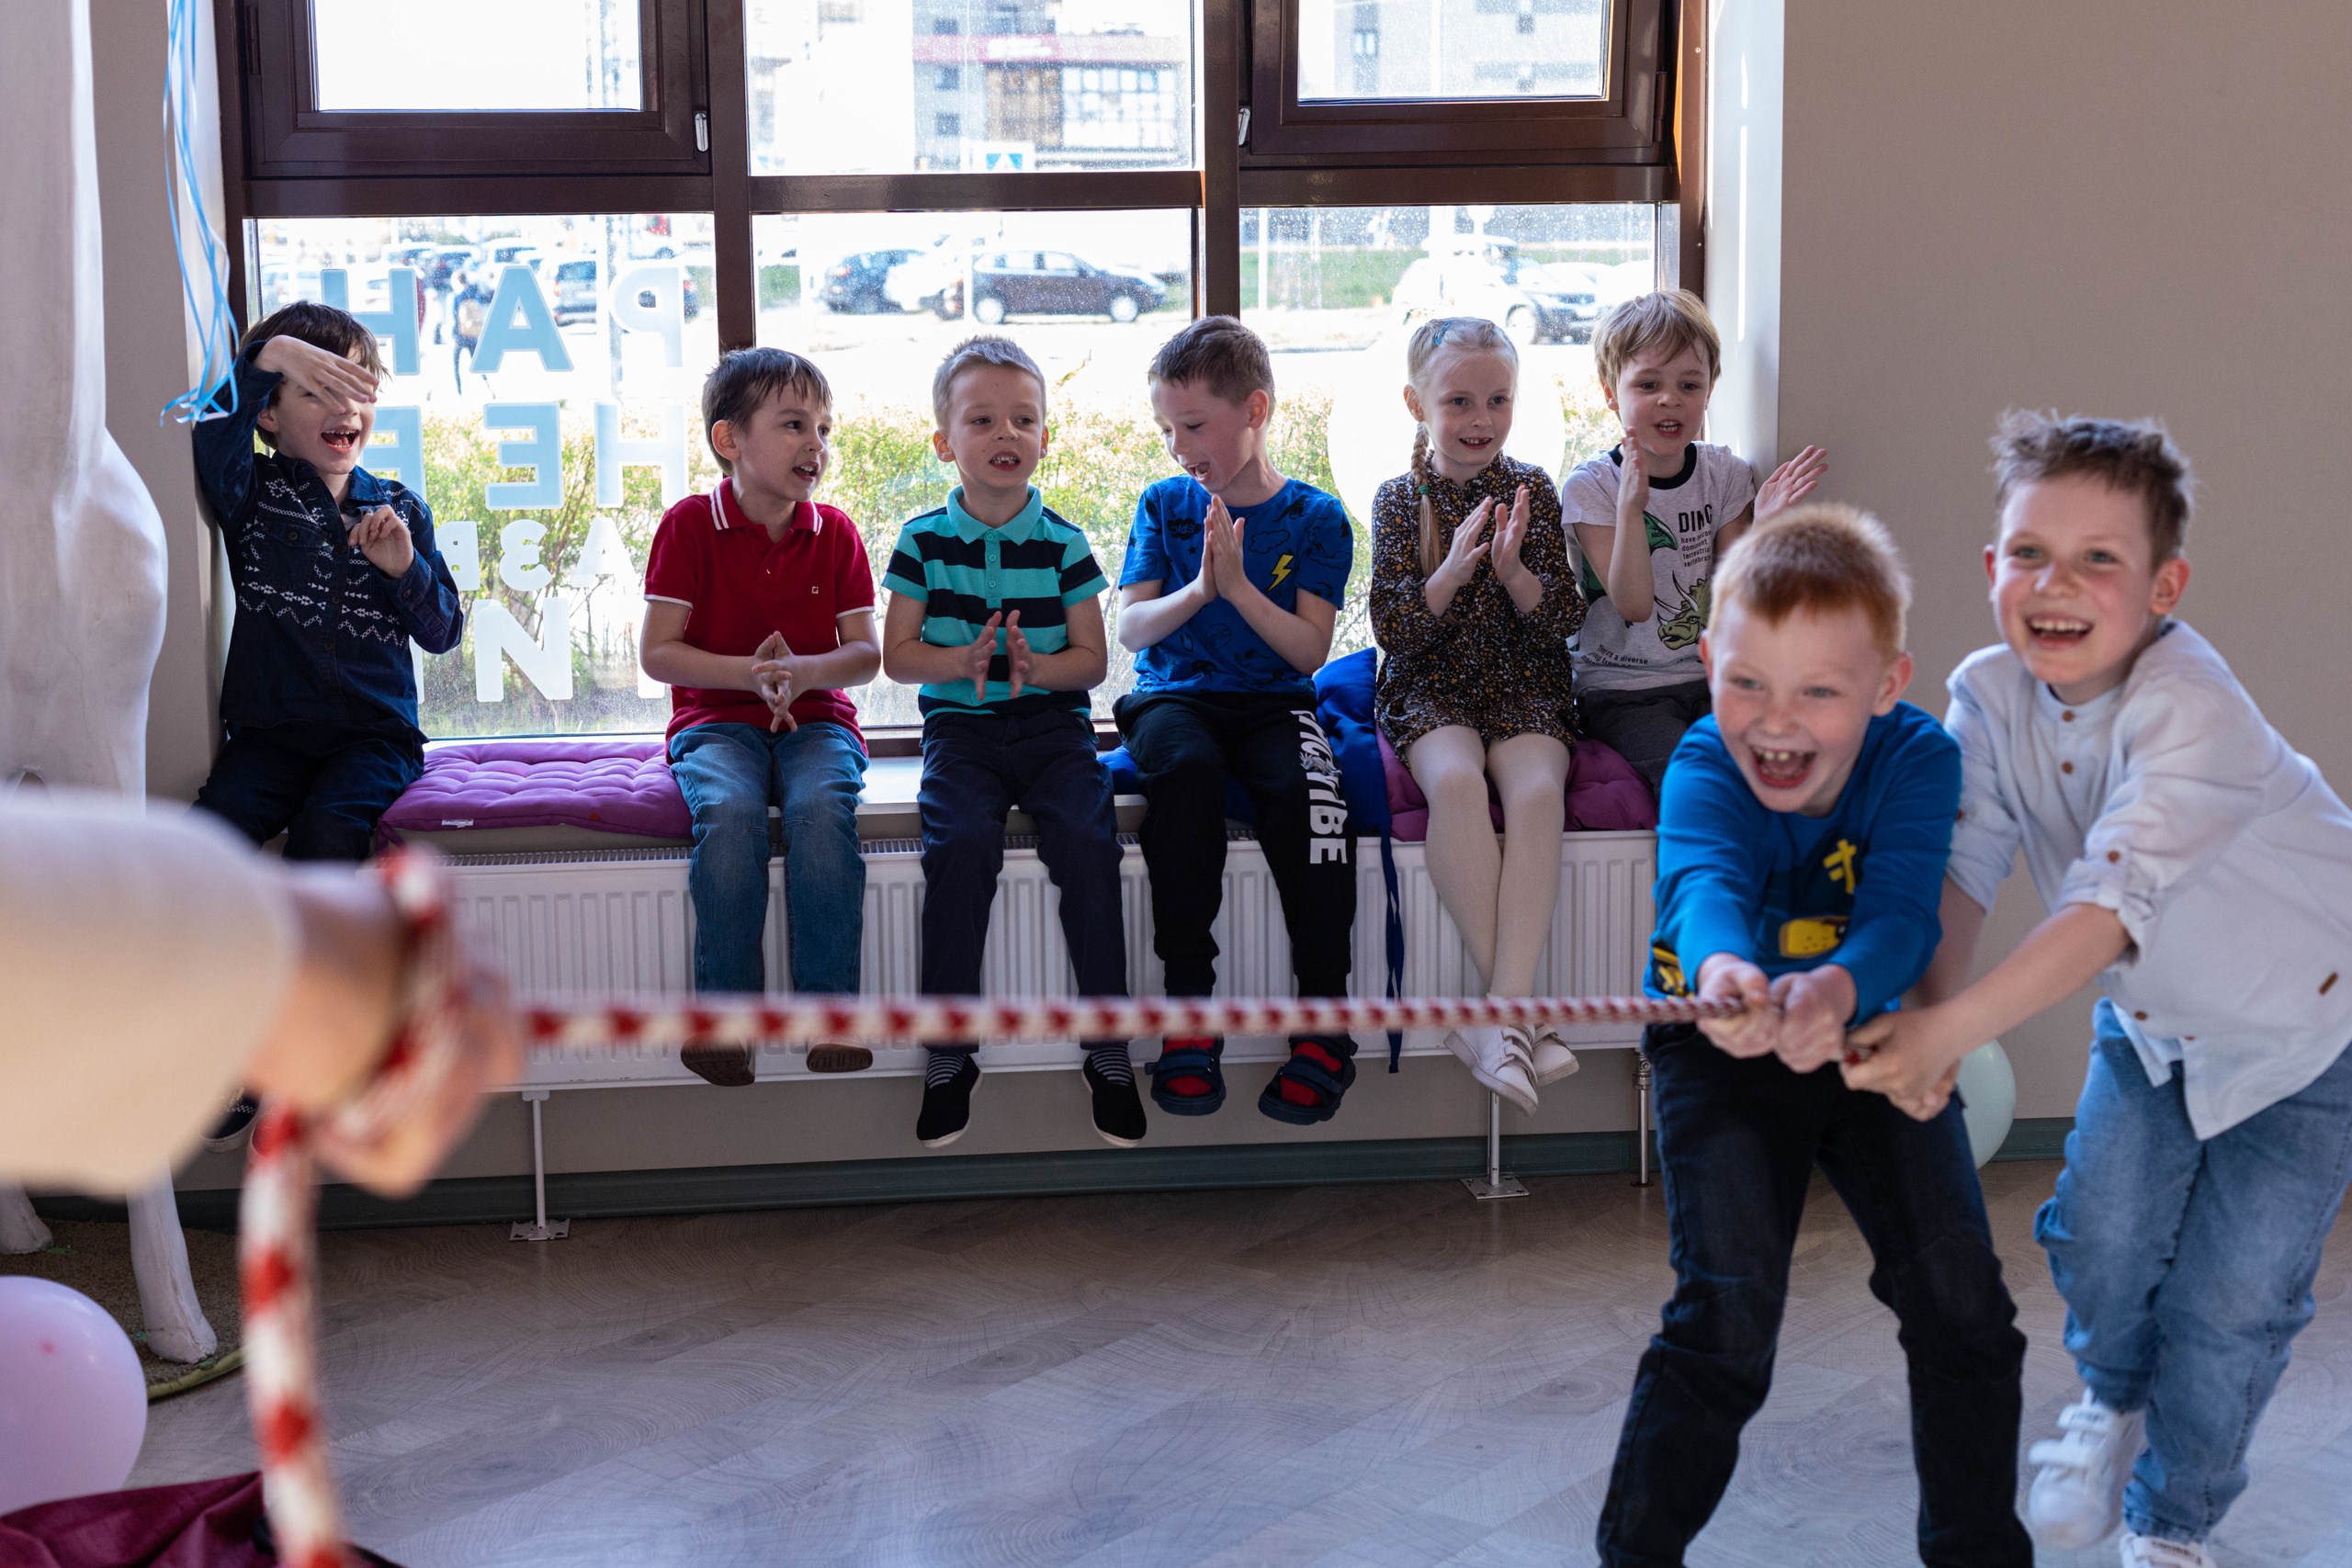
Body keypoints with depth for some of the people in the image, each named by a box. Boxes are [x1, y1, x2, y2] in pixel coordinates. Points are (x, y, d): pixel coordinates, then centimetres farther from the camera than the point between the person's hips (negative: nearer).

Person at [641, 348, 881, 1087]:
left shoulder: (835, 532, 8)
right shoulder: (689, 525, 0)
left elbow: (866, 652, 5)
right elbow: (656, 652, -4)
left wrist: (802, 671, -17)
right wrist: (749, 673, -18)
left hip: (816, 720, 2)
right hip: (716, 721, -1)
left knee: (822, 807, -33)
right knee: (729, 813, -35)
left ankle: (829, 1008, -26)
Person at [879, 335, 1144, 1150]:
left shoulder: (1063, 542, 2)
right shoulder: (923, 541, 2)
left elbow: (1093, 657, 2)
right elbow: (897, 654, 2)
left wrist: (1036, 667, -18)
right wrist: (961, 662, -17)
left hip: (1053, 724, 0)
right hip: (960, 727, 0)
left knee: (1088, 841, -26)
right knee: (961, 845, -28)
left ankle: (1108, 1047, -10)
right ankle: (948, 1053, -14)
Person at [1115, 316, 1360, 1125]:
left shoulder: (1316, 518, 3)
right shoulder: (1165, 504, 9)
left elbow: (1310, 651, -5)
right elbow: (1130, 628, 1)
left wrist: (1241, 587, -18)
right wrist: (1196, 590, -18)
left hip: (1273, 702, -1)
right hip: (1175, 696, 1)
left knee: (1303, 790, -34)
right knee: (1187, 767, -35)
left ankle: (1324, 1024, -22)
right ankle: (1189, 1000, -27)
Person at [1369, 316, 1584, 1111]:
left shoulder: (1532, 490, 5)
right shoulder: (1400, 500, 3)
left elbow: (1564, 622, 1)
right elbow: (1394, 632, -4)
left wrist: (1514, 572, -18)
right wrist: (1450, 573, -20)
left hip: (1525, 687, 1)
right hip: (1430, 689, -1)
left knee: (1537, 788, -31)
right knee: (1456, 780, -33)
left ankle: (1501, 1011, -32)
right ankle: (1522, 1011, -28)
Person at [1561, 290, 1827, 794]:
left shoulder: (1725, 473, 4)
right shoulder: (1590, 487, -6)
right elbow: (1634, 605, -17)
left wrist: (1762, 525, -14)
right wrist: (1631, 507, -27)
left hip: (1709, 676, 4)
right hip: (1620, 689, -3)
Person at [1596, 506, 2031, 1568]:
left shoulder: (1919, 759, -19)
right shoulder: (1703, 769, -23)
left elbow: (1902, 915, -33)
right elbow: (1704, 880, -44)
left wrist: (1838, 989, -57)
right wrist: (1720, 966, -69)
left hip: (1875, 1039, 2)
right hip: (1722, 1053, -2)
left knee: (1961, 1299, -1)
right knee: (1727, 1312, -13)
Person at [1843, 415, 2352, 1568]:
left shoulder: (2192, 712, -35)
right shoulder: (1989, 693, -15)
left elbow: (2110, 906, -44)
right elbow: (1964, 869, -19)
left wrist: (1947, 1030, -52)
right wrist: (1923, 1017, -37)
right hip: (2151, 1017, 5)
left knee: (2229, 1299, -2)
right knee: (2101, 1235, -2)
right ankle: (2113, 1399, 34)